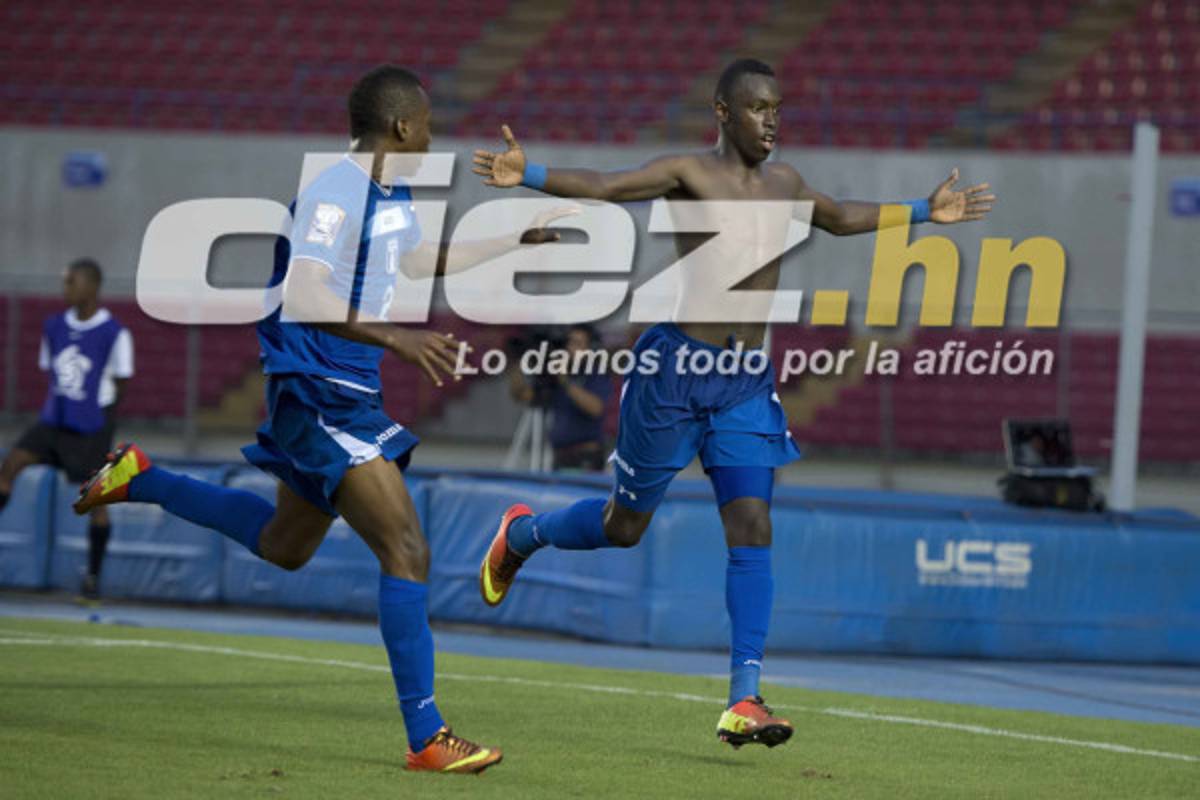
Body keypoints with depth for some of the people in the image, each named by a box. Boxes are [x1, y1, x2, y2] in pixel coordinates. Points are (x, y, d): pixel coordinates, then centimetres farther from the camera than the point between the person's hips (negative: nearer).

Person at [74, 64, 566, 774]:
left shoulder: (395, 196, 10)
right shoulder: (332, 196, -20)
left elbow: (418, 261, 31)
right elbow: (302, 299, -30)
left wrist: (523, 239, 33)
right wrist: (392, 336, -39)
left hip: (351, 396, 10)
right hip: (317, 391, -10)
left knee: (285, 546, 26)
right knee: (407, 552, -15)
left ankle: (139, 481, 38)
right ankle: (426, 738, -13)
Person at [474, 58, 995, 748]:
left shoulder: (784, 182, 11)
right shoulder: (689, 174, -8)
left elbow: (841, 218, 32)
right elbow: (600, 187, -21)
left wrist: (925, 213, 32)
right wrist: (526, 175, -37)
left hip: (746, 382, 5)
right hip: (676, 365, -5)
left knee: (752, 530, -8)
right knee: (625, 526, 8)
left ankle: (744, 702, -10)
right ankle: (520, 534, 40)